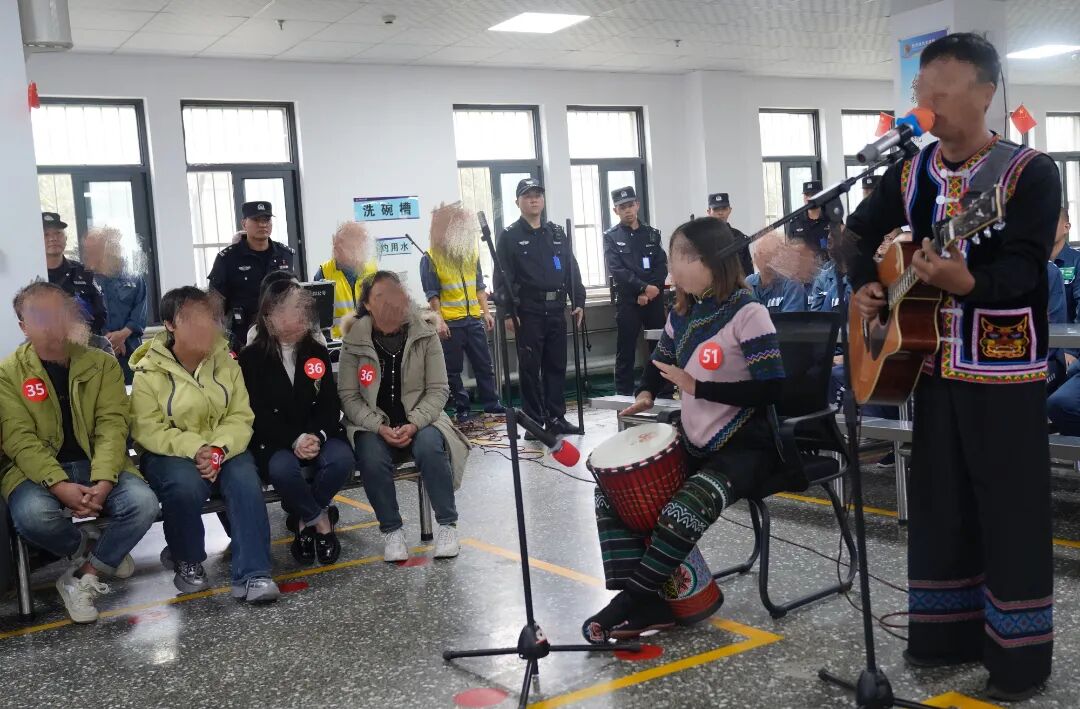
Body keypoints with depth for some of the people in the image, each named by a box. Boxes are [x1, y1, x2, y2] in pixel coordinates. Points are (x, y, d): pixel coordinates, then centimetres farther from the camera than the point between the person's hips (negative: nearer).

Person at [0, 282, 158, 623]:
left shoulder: (102, 364, 4)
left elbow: (112, 425, -6)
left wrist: (103, 481, -24)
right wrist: (59, 485, -26)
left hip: (97, 464, 2)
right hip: (37, 470, -1)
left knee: (143, 503, -26)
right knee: (33, 515, -34)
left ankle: (83, 576, -8)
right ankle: (90, 549, 0)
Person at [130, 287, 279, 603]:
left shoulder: (225, 361, 2)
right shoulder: (149, 370, -7)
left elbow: (240, 417, -2)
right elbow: (148, 430, -12)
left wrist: (219, 449, -22)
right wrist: (195, 449, -26)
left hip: (222, 450, 3)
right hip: (170, 453, -2)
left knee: (245, 480, -29)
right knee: (185, 485, -35)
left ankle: (252, 575, -26)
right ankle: (187, 562, -6)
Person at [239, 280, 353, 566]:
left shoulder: (317, 352, 9)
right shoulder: (251, 357, -2)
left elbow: (330, 405, 3)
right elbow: (258, 414, -8)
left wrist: (316, 436, -18)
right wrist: (294, 440, -22)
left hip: (318, 435, 3)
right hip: (274, 441, -3)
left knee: (341, 457, -29)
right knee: (282, 468, -36)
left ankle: (306, 518, -4)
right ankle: (321, 520, -8)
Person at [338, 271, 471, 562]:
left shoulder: (425, 334, -4)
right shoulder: (354, 341, -5)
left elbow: (438, 389, -4)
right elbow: (348, 396, -4)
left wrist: (414, 424, -20)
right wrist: (380, 427, -19)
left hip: (419, 420, 0)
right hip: (373, 425, 0)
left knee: (430, 446, -32)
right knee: (372, 457, -32)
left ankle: (447, 524, -13)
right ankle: (391, 530, -9)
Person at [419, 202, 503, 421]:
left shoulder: (471, 252, 11)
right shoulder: (431, 259, -5)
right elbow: (432, 294, -7)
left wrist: (485, 312, 8)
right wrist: (439, 320, -15)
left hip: (474, 319, 5)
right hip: (450, 322, -5)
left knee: (484, 363, 8)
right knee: (453, 368, 2)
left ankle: (491, 403, 16)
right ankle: (462, 408, 10)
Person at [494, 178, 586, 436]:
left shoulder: (557, 232, 13)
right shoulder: (509, 236, -1)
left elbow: (572, 269, 13)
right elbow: (502, 277, -6)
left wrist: (578, 302, 5)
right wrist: (506, 313, -13)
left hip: (556, 310, 4)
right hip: (528, 312, -4)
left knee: (556, 366, 8)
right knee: (530, 369, 1)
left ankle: (556, 418, 17)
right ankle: (534, 422, 8)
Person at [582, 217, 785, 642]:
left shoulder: (747, 314, -15)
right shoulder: (682, 312, 7)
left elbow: (771, 389, -20)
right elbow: (661, 360, 24)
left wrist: (697, 387, -21)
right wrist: (646, 394, 3)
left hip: (745, 448, -8)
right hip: (694, 445, 8)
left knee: (683, 510, -31)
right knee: (611, 491, -1)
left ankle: (630, 600, -9)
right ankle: (648, 605, -5)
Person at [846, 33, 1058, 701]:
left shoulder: (1031, 172, -12)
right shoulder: (910, 172, 6)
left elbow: (1024, 274, -23)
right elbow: (862, 232, 18)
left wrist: (964, 282, -42)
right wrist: (865, 286, 0)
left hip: (1004, 372, -6)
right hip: (934, 365, 6)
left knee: (1011, 512, 1)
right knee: (940, 502, 13)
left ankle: (1020, 654, 15)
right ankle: (950, 632, 28)